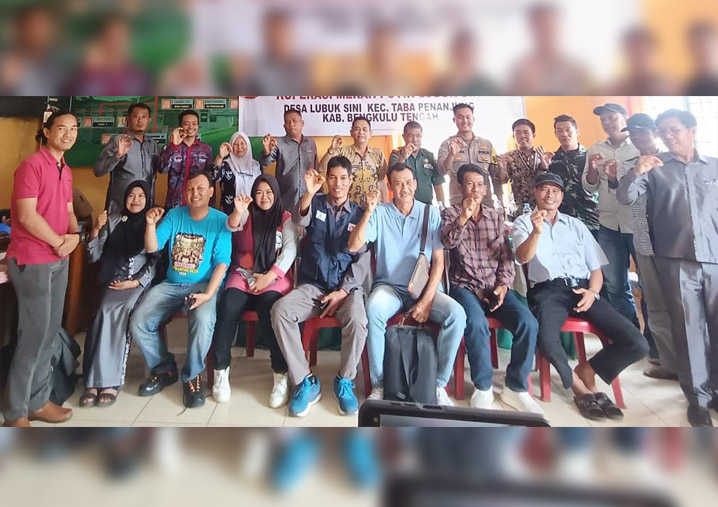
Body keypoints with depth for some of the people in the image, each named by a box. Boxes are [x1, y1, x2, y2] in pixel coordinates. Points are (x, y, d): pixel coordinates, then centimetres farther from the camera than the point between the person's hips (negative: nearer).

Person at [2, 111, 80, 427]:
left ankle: (38, 401, 25)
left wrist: (74, 235, -4)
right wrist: (60, 241, -9)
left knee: (50, 335, 12)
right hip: (32, 261, -8)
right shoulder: (31, 165, -12)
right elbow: (27, 216, -19)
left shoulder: (65, 170, 14)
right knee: (34, 336, -3)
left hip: (59, 260, 8)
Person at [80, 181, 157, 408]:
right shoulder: (113, 220, 15)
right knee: (109, 311, -28)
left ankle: (104, 381, -27)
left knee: (115, 311, -31)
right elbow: (94, 256, 12)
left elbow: (155, 262, 1)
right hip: (112, 281, 2)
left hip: (140, 282, -2)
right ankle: (106, 381, -25)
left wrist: (134, 282, -12)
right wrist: (96, 229, -2)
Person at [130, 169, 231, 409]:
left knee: (203, 322, -34)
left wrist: (208, 293, -22)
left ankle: (192, 376, -7)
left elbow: (222, 262, -10)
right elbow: (151, 248, 4)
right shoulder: (174, 215, 8)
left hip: (203, 284, -4)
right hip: (171, 284, 5)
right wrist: (151, 224, -15)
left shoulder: (220, 220, -3)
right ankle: (164, 369, 11)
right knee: (138, 322, -14)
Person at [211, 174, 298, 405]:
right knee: (227, 306, -27)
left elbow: (290, 251, -2)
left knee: (270, 310, -33)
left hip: (275, 277, -2)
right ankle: (221, 370, -13)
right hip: (243, 274, 2)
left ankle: (281, 376, -24)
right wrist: (238, 211, -29)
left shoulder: (286, 218, 9)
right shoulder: (247, 215, 15)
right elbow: (232, 226, -7)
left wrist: (269, 276, -13)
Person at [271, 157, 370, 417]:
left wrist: (342, 292, -11)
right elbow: (299, 219, -16)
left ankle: (344, 381, -5)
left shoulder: (359, 214, 7)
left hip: (347, 286, -1)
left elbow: (362, 259, 0)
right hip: (312, 285, 1)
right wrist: (309, 192, -34)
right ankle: (305, 381, -12)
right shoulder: (316, 203, 8)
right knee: (280, 310, -26)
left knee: (357, 320, -31)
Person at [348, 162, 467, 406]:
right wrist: (368, 212, -18)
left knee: (457, 314, -26)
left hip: (425, 287, 1)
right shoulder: (379, 213, 1)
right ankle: (379, 384, -16)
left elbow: (438, 261, -1)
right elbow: (353, 247, -10)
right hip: (390, 286, -1)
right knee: (373, 309, -34)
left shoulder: (431, 213, 3)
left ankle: (439, 384, -8)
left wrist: (427, 299, -12)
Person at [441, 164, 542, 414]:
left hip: (496, 287, 3)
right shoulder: (450, 214, 7)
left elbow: (506, 256, 10)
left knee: (528, 323, -22)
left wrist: (503, 285, -5)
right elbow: (447, 242, -14)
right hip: (464, 286, -3)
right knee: (476, 323, -33)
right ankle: (483, 387, -10)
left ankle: (515, 388, -2)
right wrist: (464, 217, -26)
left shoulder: (496, 216, 15)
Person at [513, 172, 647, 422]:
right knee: (547, 341, -36)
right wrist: (536, 232, -27)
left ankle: (586, 371, 11)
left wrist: (592, 291, -2)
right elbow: (522, 257, -8)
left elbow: (596, 267, 20)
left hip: (582, 289, 4)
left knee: (637, 344, -14)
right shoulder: (524, 222, 12)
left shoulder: (576, 224, 23)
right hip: (548, 290, -4)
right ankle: (581, 387, -5)